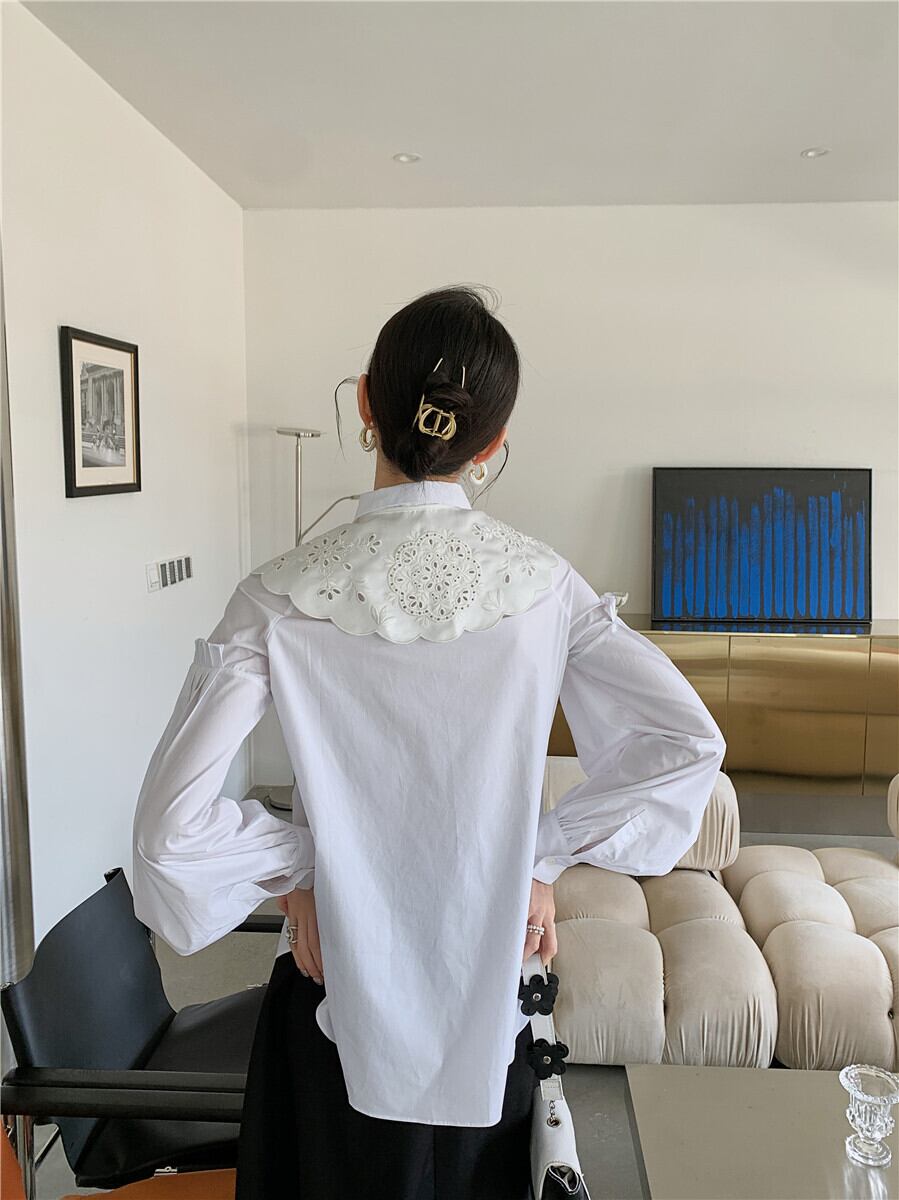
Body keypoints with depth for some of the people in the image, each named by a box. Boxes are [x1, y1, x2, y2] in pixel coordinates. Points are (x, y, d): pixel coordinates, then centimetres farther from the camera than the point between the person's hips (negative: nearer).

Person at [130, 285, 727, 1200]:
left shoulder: (280, 599, -19)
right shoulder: (543, 583, -13)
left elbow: (173, 822, -23)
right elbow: (689, 744, -13)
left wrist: (292, 869, -7)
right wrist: (542, 859, -7)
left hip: (341, 982, -1)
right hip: (491, 985, 2)